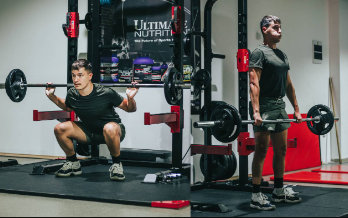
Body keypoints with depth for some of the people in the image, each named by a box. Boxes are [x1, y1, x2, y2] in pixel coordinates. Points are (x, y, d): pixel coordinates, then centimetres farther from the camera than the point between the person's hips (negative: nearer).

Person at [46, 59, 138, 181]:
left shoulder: (105, 93, -25)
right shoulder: (72, 94, -11)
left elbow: (130, 109, -13)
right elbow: (67, 108, 15)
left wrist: (130, 98, -34)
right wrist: (52, 96, 2)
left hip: (114, 130, -5)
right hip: (89, 132, 5)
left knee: (109, 129, -41)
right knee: (60, 129, -16)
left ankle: (116, 164, -17)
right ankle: (73, 164, 5)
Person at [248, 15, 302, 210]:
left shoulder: (282, 55, 18)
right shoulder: (259, 53, -7)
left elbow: (288, 84, 21)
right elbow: (254, 83, -16)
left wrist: (297, 110, 16)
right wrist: (256, 112, -25)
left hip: (280, 107, 8)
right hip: (265, 107, -8)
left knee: (281, 151, 11)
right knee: (262, 151, -7)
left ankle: (279, 191, 22)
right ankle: (256, 196, -4)